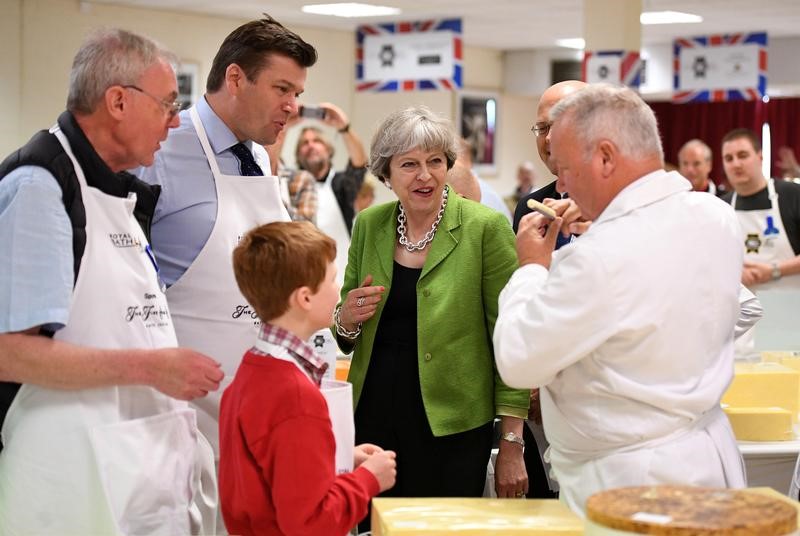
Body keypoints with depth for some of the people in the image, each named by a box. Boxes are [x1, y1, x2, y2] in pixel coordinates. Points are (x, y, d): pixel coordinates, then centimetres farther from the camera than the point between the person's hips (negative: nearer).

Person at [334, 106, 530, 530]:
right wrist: (347, 320, -8)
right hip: (374, 418, 4)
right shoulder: (368, 225, 5)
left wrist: (512, 444, -10)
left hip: (450, 426, -4)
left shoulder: (486, 228, -8)